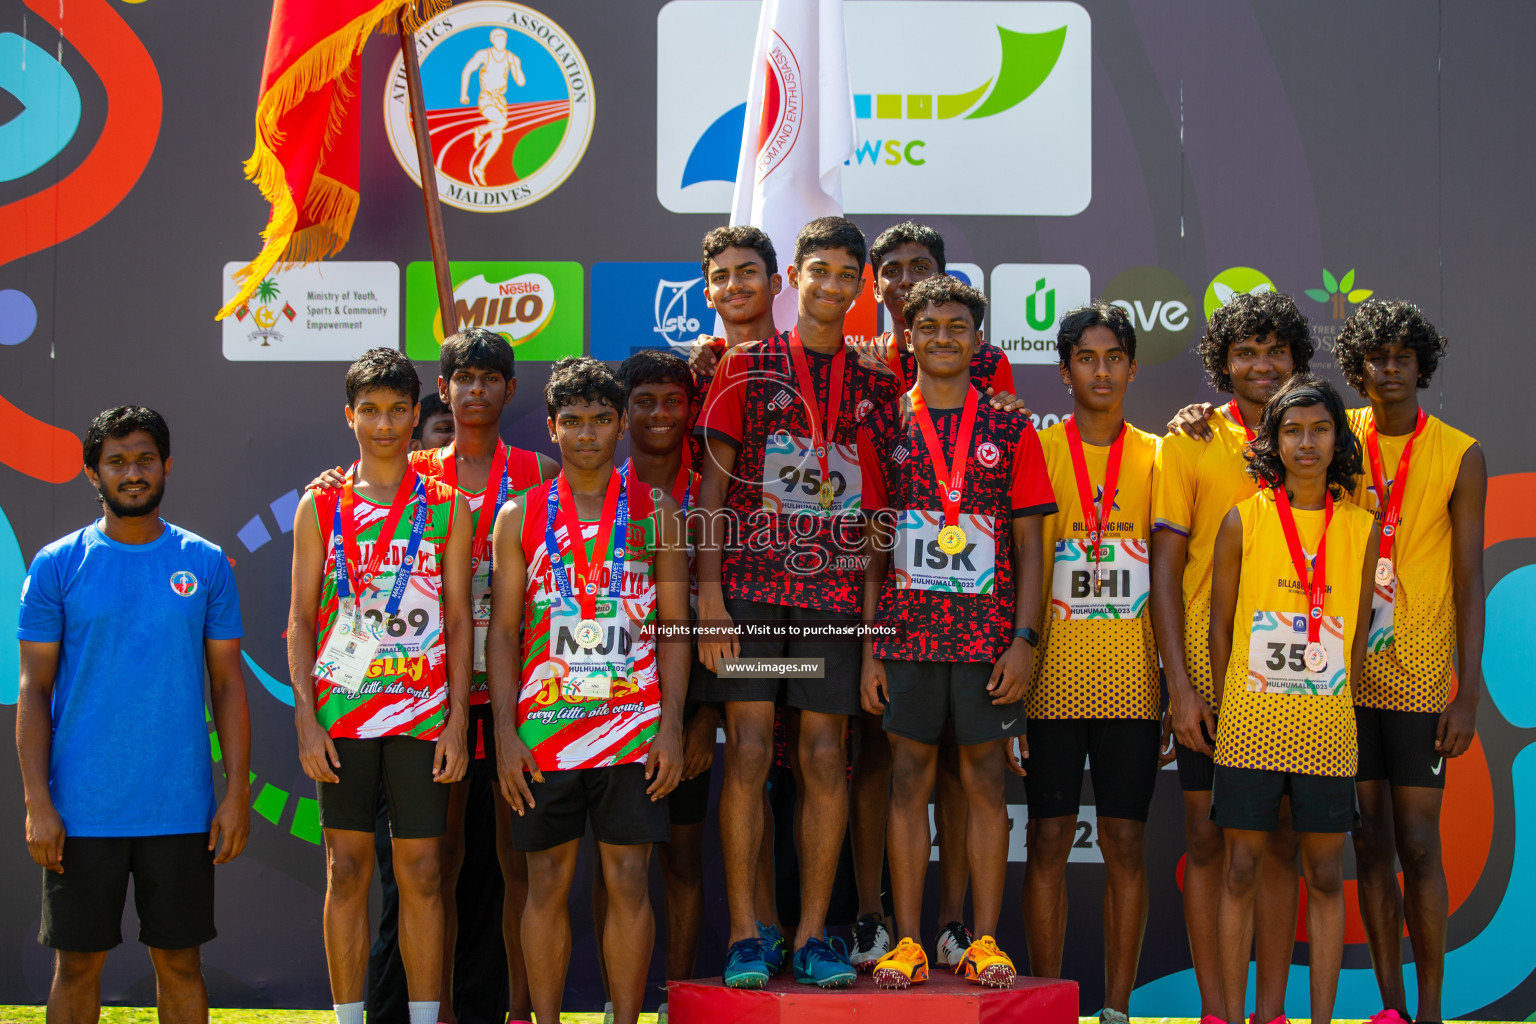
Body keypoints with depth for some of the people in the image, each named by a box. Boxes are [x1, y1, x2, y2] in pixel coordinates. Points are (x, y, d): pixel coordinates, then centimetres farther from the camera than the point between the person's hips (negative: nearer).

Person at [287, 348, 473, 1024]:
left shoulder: (446, 508, 5)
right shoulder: (321, 506, 5)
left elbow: (459, 620, 5)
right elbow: (301, 618, 4)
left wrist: (457, 719, -3)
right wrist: (306, 719, -5)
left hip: (422, 714, 0)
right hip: (340, 712, 0)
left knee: (422, 872, 1)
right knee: (346, 871, 4)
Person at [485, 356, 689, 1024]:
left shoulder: (657, 512, 6)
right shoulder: (520, 517, 6)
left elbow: (675, 627, 5)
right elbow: (502, 630, 5)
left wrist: (671, 727, -4)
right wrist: (505, 732, -3)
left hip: (634, 730, 0)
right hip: (544, 730, 0)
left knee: (628, 881, 0)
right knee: (547, 884, 5)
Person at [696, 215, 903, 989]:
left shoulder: (876, 380, 12)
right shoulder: (747, 368, 5)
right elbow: (714, 482, 2)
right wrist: (709, 587, -7)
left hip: (835, 590, 2)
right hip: (751, 582, -2)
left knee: (826, 758, 1)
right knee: (748, 751, -3)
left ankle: (813, 935, 8)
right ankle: (744, 937, 3)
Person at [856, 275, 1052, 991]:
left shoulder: (1010, 430, 6)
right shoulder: (883, 428, 7)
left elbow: (1028, 544, 5)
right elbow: (871, 546, 7)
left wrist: (1024, 639, -5)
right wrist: (869, 646, 1)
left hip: (989, 633, 0)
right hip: (905, 631, 1)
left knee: (985, 780, 2)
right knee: (909, 780, 2)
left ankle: (985, 940, 8)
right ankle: (907, 941, 7)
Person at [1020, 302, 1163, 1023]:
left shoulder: (1157, 457, 9)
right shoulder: (1034, 451, 4)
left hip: (1132, 680, 1)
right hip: (1054, 678, -1)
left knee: (1126, 842, 2)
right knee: (1049, 839, 1)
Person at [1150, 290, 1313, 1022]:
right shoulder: (1188, 445, 0)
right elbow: (1165, 569, -2)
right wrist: (1180, 685, -9)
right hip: (1209, 673, -2)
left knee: (1281, 843, 6)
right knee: (1207, 839, 1)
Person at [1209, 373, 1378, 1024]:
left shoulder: (1361, 527, 4)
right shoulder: (1243, 520, 0)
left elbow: (1359, 632, 10)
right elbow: (1219, 626, 4)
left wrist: (1336, 700, 7)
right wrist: (1227, 710, 3)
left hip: (1327, 726, 2)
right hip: (1252, 722, -1)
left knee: (1325, 877, 5)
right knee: (1242, 872, 2)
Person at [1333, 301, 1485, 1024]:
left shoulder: (1460, 457, -2)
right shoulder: (1341, 437, 5)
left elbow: (1469, 582, -3)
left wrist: (1469, 692, -8)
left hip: (1419, 675, -3)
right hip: (1346, 672, 3)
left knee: (1418, 845, -2)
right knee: (1370, 843, 6)